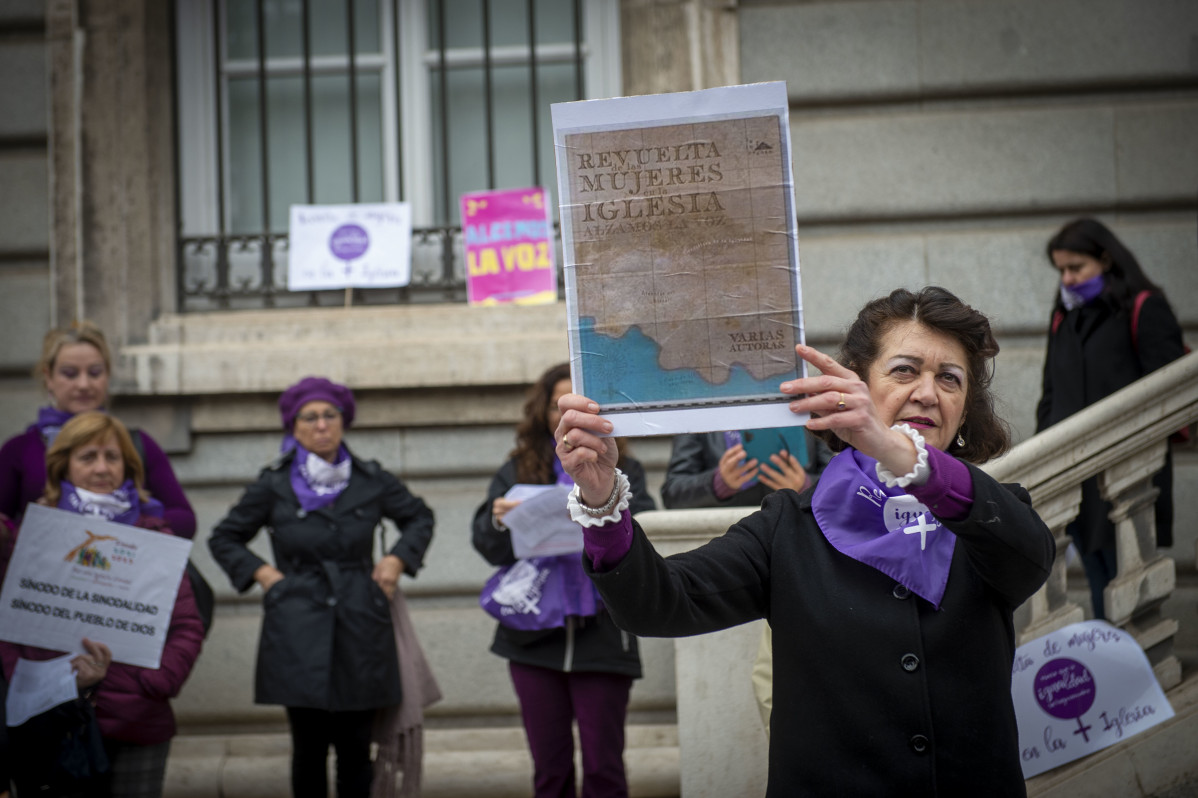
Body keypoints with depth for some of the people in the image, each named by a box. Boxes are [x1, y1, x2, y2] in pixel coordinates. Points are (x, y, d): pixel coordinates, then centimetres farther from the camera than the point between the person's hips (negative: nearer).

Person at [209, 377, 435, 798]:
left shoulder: (371, 480, 9)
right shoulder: (273, 486, 5)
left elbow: (419, 517, 26)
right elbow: (224, 538, 16)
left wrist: (397, 559, 10)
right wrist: (262, 573, 2)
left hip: (361, 625, 2)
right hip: (300, 631, -1)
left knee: (355, 748, 2)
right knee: (309, 747, -3)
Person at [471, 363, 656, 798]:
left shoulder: (623, 471, 7)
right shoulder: (518, 472, 10)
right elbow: (487, 545, 2)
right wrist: (497, 520, -20)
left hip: (602, 635, -1)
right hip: (535, 637, 1)